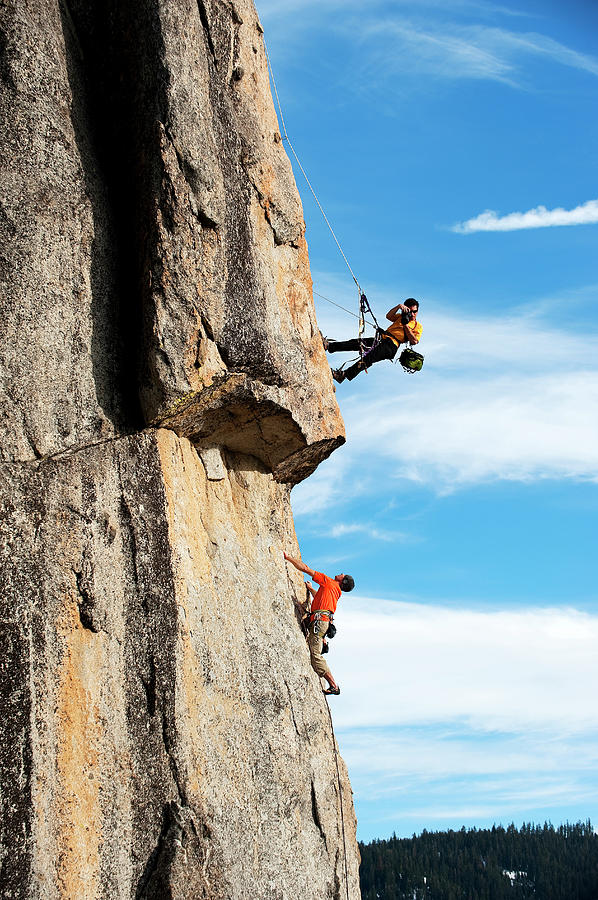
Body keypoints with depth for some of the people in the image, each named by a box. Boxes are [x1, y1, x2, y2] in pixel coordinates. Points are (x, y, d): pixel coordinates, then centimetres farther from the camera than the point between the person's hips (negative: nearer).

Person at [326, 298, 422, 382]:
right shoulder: (401, 316, 26)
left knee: (369, 358, -29)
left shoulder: (418, 326, 12)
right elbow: (388, 316, 7)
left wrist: (406, 325, -7)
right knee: (356, 342, -14)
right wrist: (399, 306, -7)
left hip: (391, 345, -6)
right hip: (382, 338, 6)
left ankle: (345, 375, -42)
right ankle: (329, 346, -21)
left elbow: (414, 341, -4)